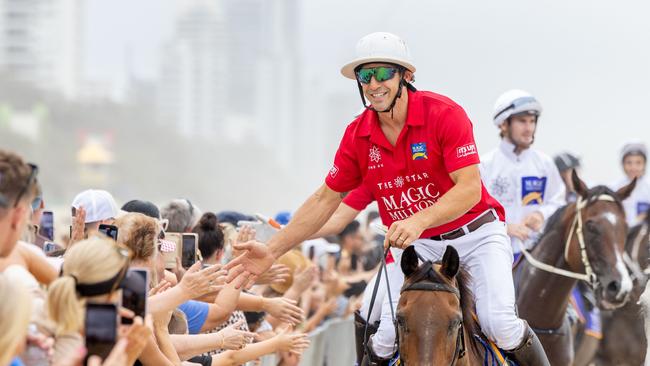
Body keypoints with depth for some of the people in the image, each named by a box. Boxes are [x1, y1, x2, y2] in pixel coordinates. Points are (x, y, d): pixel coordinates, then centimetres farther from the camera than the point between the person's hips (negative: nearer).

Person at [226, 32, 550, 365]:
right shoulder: (357, 135, -3)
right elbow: (325, 199, 6)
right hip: (415, 246, 4)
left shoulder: (444, 114, -18)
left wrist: (419, 221, -41)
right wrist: (273, 249, -1)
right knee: (389, 337, -11)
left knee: (499, 324, -20)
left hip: (475, 234, -3)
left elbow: (470, 188, -25)